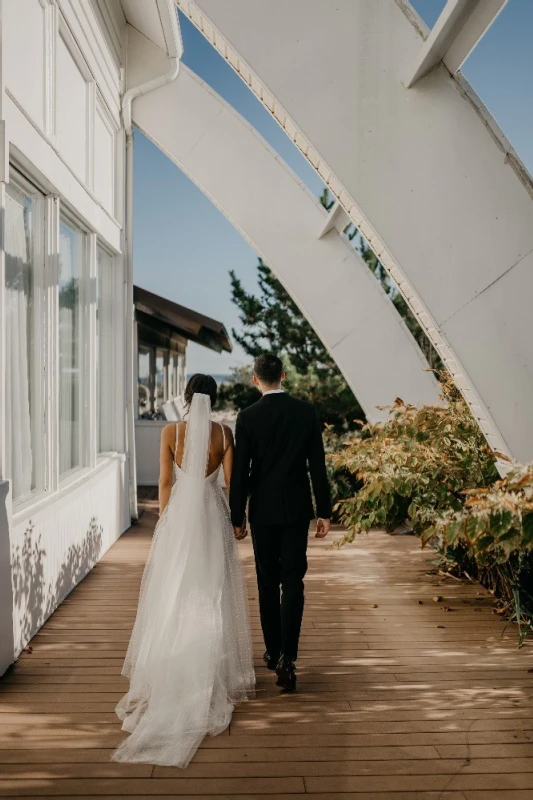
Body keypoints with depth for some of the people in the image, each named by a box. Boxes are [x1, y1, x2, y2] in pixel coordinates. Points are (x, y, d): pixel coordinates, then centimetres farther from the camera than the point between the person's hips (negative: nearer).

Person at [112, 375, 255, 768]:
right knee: (212, 594, 9)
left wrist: (166, 521, 7)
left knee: (174, 593, 9)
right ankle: (212, 672, 14)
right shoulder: (224, 433, -3)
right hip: (213, 515, 1)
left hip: (179, 514, 0)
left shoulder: (171, 432, -6)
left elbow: (165, 482, -4)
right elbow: (231, 481, -1)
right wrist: (236, 518, 11)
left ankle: (170, 672, 16)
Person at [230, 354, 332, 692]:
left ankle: (273, 651, 25)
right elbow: (318, 465, -3)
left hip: (262, 511, 0)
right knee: (293, 582, 2)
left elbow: (240, 471, -6)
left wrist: (237, 517, 3)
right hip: (297, 509, 0)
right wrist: (325, 511, 3)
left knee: (268, 581, 13)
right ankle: (287, 657, -8)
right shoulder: (306, 411, -4)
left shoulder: (248, 417, -7)